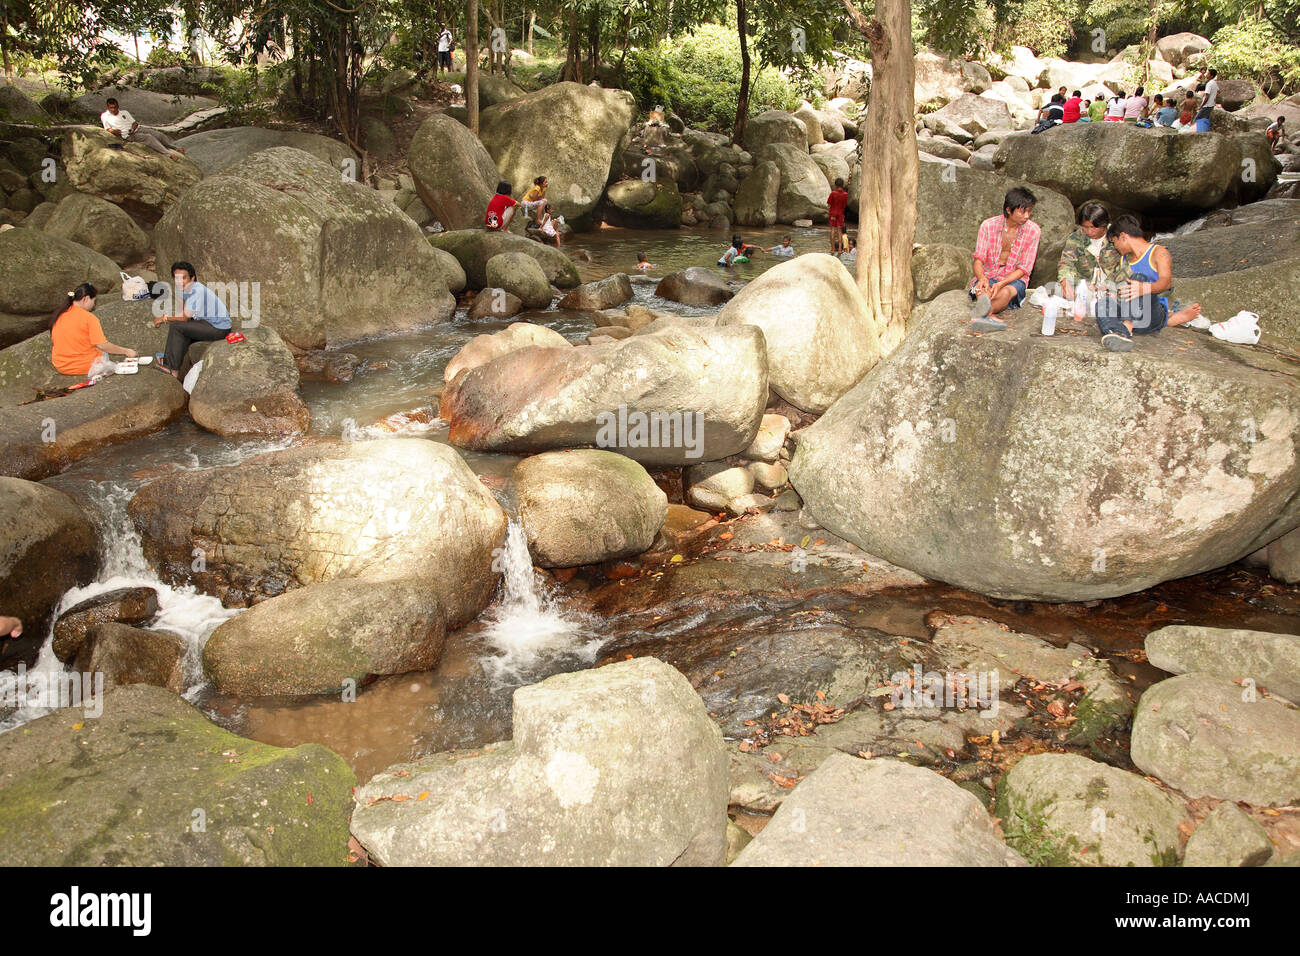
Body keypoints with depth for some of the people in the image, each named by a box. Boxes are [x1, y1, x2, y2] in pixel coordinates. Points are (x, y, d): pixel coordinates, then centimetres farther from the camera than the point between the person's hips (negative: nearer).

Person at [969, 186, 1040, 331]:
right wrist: (982, 278, -30)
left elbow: (1024, 269, -6)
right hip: (988, 276, 2)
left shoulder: (1033, 231, -5)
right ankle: (991, 317, -66)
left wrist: (1001, 284, -25)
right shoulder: (988, 225, -4)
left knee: (1007, 292, -37)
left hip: (1014, 279, -1)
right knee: (983, 289, -35)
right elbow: (978, 259, -6)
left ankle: (980, 314, -67)